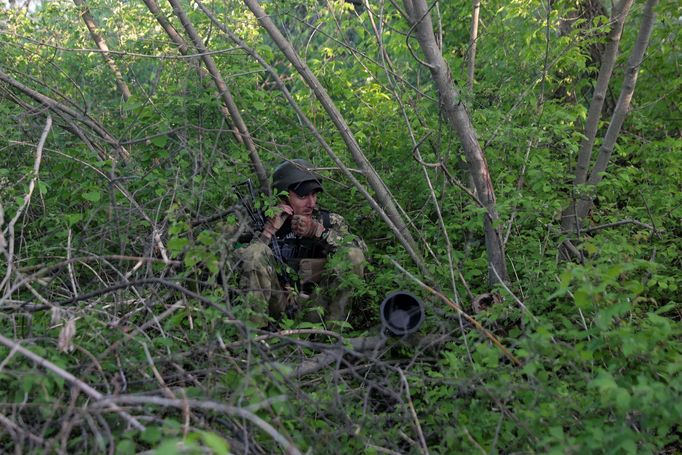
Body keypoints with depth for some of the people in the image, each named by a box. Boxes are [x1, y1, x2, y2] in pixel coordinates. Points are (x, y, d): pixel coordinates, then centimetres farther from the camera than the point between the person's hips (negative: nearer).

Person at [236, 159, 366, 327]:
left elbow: (360, 248, -9)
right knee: (256, 252, -20)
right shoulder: (267, 222, 7)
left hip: (315, 308, 1)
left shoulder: (329, 221, 10)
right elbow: (238, 261, -5)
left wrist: (317, 232, -16)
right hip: (278, 310, 0)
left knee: (353, 255, -17)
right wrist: (270, 230, -13)